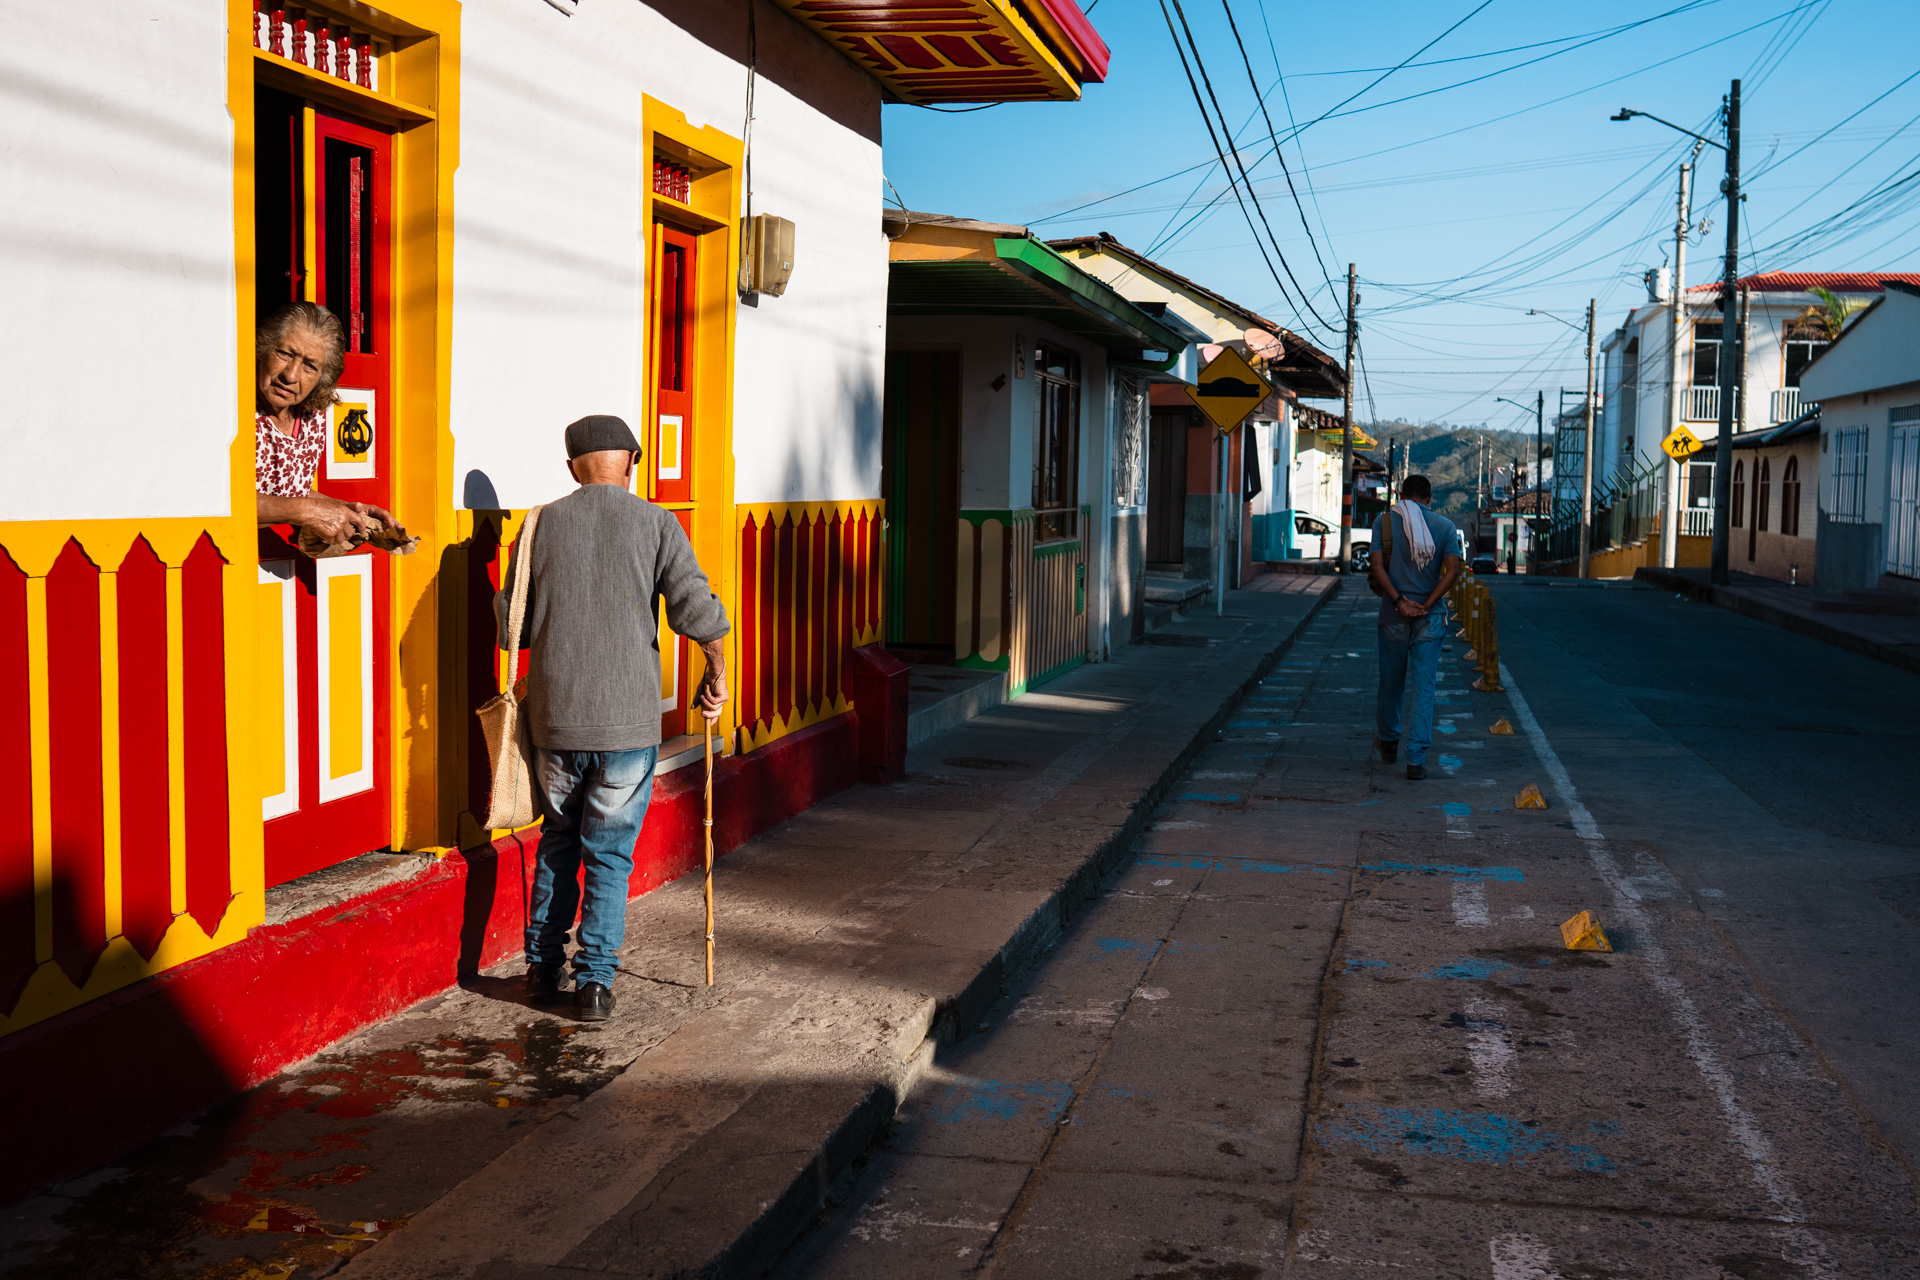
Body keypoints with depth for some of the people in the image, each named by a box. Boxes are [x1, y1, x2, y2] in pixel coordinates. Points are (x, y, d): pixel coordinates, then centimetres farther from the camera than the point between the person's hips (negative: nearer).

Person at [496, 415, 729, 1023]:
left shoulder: (541, 525, 4)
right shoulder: (654, 523, -3)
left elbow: (511, 627, 6)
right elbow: (696, 611, -10)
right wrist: (716, 676, 5)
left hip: (554, 719, 3)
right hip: (628, 721, -2)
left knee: (557, 841, 21)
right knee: (609, 854, 8)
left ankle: (543, 967, 25)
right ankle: (594, 983, 7)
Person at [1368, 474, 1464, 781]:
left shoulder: (1384, 521, 2)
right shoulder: (1445, 526, 3)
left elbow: (1377, 566, -10)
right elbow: (1453, 569, -9)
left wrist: (1399, 601, -12)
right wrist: (1427, 605, -9)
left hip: (1393, 614, 0)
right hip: (1430, 617, 0)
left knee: (1391, 681, 16)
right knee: (1423, 687, 1)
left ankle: (1388, 741, 36)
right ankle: (1416, 759, -5)